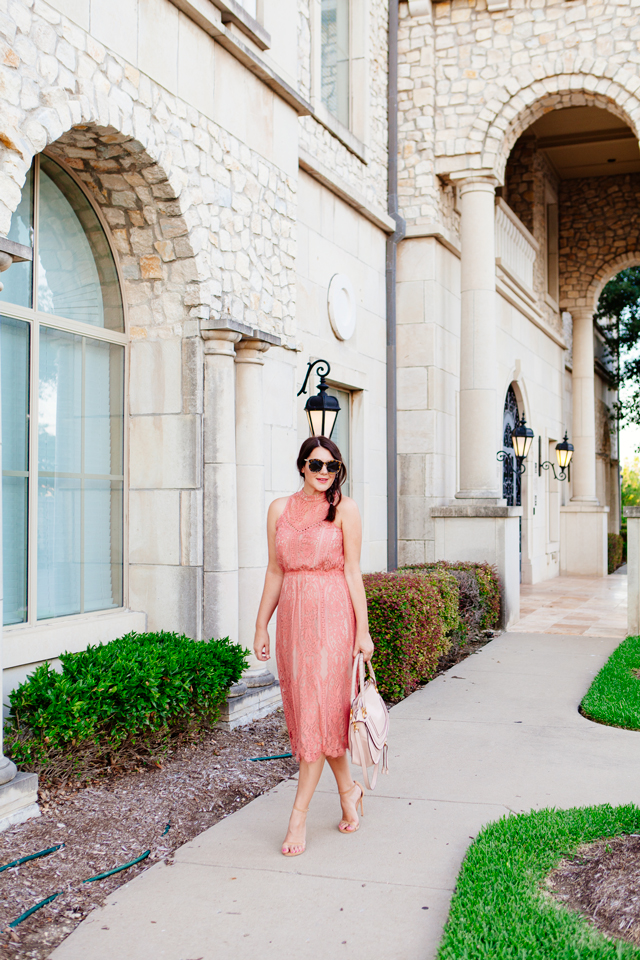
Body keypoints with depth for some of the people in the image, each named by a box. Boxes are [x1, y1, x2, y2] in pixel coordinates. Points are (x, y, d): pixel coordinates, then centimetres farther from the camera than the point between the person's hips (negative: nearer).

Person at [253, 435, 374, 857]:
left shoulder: (344, 508, -1)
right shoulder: (280, 509, 10)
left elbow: (352, 571, -4)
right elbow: (275, 572, 12)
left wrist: (362, 629, -7)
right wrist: (261, 626, 10)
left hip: (332, 616, -5)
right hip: (292, 616, 5)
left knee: (319, 711, -6)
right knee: (303, 709, 10)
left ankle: (299, 816, 1)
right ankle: (349, 790, 30)